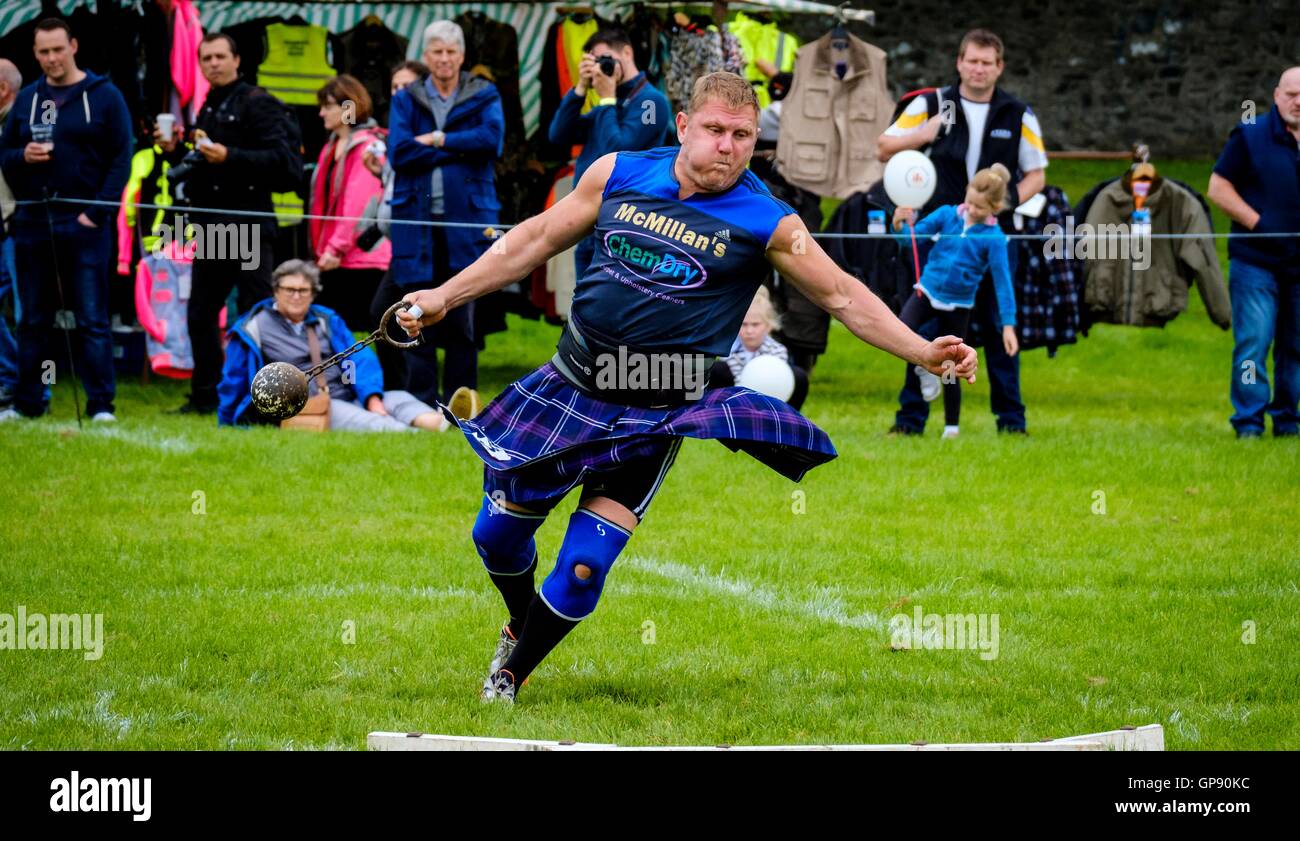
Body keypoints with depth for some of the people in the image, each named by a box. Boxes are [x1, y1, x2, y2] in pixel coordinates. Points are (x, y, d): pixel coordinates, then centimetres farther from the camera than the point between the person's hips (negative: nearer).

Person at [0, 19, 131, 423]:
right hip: (33, 223, 4)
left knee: (92, 319, -5)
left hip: (84, 224, -4)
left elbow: (121, 160, -4)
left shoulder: (104, 96, 0)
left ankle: (101, 405, -5)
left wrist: (97, 213, -12)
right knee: (33, 321, 9)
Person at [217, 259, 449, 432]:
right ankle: (411, 435, -64)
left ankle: (437, 425, -55)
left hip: (349, 398, 5)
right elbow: (233, 382, 16)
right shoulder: (254, 328, 9)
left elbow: (360, 359, 7)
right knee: (341, 413, -37)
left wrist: (372, 397, -12)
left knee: (398, 399, -21)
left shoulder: (327, 320, 20)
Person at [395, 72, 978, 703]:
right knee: (498, 531, 8)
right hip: (570, 385, 3)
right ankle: (521, 623, 41)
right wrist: (445, 297, 8)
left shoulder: (767, 224, -7)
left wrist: (923, 351, -14)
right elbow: (537, 240, 9)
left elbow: (844, 297, -3)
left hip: (659, 413, -3)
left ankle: (508, 680, 12)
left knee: (582, 569, -11)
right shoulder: (619, 175, 0)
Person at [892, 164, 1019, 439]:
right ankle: (924, 369, 5)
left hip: (958, 305, -2)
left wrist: (1008, 325, -17)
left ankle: (951, 427, 25)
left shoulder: (994, 238, -13)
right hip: (927, 290, 2)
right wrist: (904, 224, -26)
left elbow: (1002, 282, -13)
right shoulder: (948, 215, -4)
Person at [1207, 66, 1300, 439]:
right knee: (1253, 343, -7)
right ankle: (1248, 421, -2)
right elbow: (1218, 187, -1)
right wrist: (1258, 223, -11)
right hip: (1256, 263, -3)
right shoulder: (1250, 137, 0)